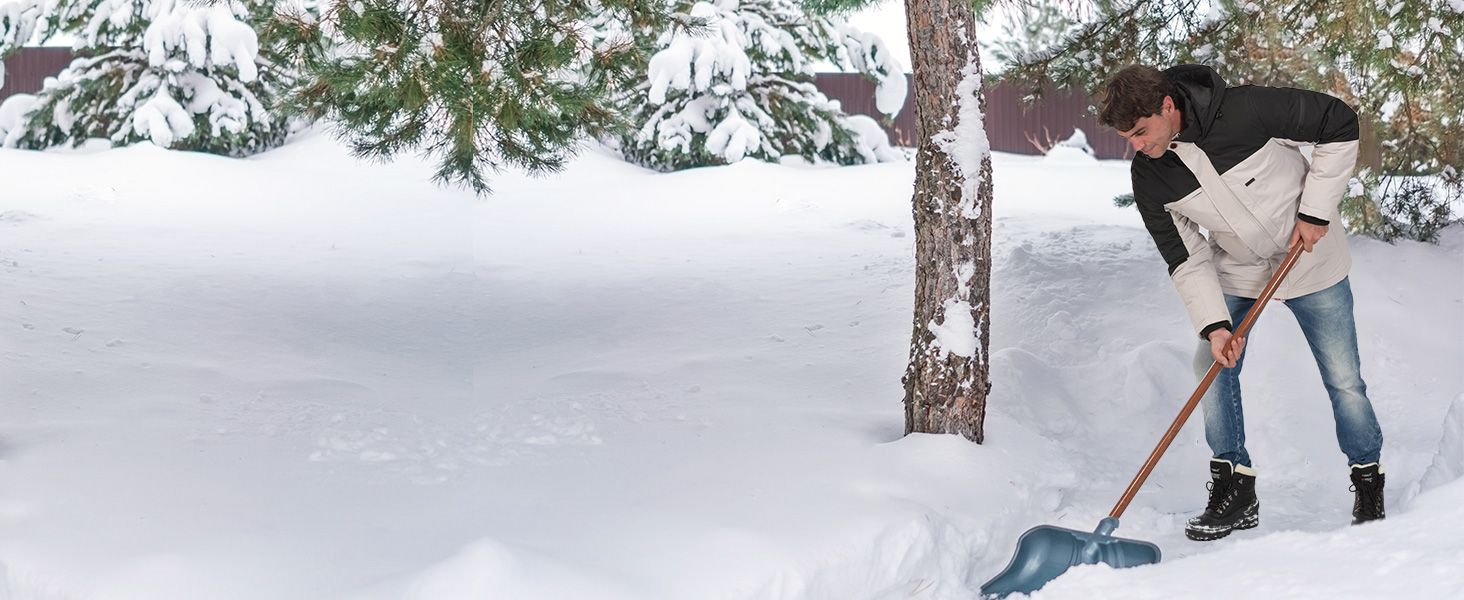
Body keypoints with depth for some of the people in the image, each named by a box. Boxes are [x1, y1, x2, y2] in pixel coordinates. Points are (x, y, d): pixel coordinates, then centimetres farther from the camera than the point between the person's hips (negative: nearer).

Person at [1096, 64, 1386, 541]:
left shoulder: (1249, 110, -30)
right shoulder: (1149, 176, -17)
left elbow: (1340, 125, -18)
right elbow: (1186, 257, -11)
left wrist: (1317, 210, -18)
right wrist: (1214, 324, -23)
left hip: (1311, 262, -3)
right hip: (1235, 273, 4)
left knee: (1343, 379, 1)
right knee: (1214, 367, -6)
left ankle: (1368, 480, 19)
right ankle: (1235, 491, 5)